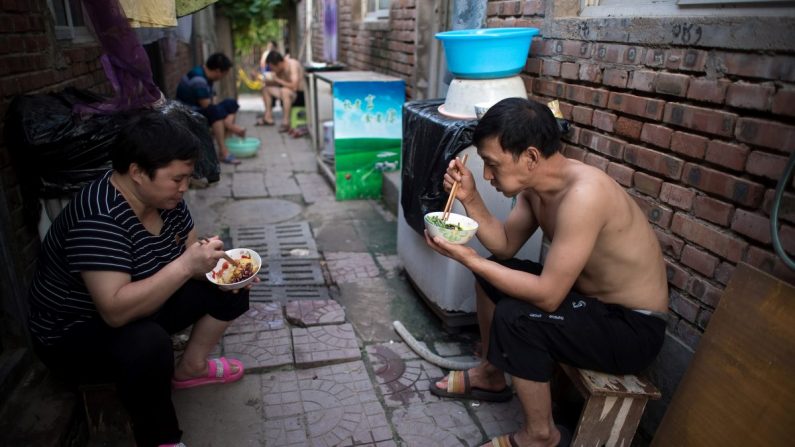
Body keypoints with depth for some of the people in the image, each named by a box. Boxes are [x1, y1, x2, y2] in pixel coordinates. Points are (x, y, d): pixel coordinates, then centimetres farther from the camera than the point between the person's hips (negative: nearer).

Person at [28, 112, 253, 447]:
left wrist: (217, 266, -20)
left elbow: (189, 249, 1)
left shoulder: (163, 196, -8)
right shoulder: (99, 218, -32)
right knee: (147, 344, -38)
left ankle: (189, 368, 15)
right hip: (75, 336, -8)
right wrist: (185, 265, -40)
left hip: (141, 309, 8)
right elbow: (117, 310, -39)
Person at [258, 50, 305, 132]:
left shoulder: (292, 65, -24)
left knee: (284, 91, -38)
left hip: (301, 95, -9)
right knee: (266, 88, 10)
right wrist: (265, 80, -8)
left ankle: (286, 123, -31)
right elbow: (275, 82, 11)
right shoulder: (279, 67, 0)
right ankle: (268, 118, 11)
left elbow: (294, 86, -35)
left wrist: (278, 80, -24)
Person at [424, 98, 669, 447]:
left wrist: (467, 258, -29)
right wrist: (470, 198, -10)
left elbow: (547, 296, -33)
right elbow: (506, 246, 4)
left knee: (514, 317, -27)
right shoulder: (536, 182, -6)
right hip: (593, 297, 9)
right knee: (492, 274, 10)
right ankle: (491, 375, 27)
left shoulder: (582, 195, -33)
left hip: (634, 328, -9)